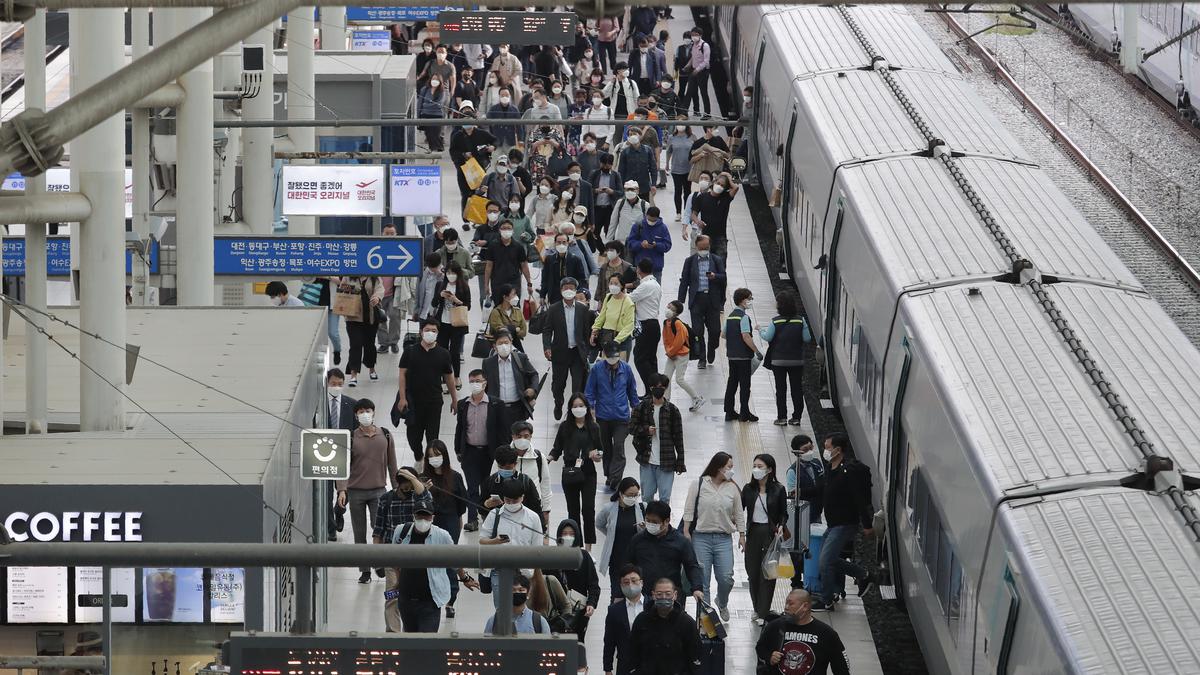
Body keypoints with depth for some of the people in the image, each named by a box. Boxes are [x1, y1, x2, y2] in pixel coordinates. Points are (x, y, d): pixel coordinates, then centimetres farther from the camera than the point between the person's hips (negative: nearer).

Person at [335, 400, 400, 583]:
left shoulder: (385, 436, 4)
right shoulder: (351, 438, -2)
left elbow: (392, 464, 11)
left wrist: (397, 488, 12)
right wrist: (342, 489, -17)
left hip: (379, 491, 0)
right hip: (355, 491, 0)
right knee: (360, 534, 5)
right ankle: (365, 571, 14)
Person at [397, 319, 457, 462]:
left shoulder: (443, 354, 2)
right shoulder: (410, 352, -2)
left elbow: (449, 378, 9)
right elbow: (402, 374, -2)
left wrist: (454, 400, 11)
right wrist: (402, 398, -9)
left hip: (434, 401, 0)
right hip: (413, 400, 0)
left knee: (432, 436, -1)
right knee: (414, 435, 9)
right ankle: (418, 459, 33)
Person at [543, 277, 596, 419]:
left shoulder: (583, 309, 1)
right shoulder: (553, 310, -3)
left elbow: (586, 329, 5)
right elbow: (547, 331, -3)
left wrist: (585, 351, 4)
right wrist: (547, 347, -17)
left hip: (578, 353, 0)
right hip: (560, 353, 0)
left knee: (579, 385, -5)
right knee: (558, 384, 13)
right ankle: (558, 406, 39)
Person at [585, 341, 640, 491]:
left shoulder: (626, 369, -2)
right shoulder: (597, 369, -6)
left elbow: (632, 391, 11)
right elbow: (589, 392, -1)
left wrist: (635, 409, 16)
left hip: (621, 417, -1)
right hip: (602, 416, 1)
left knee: (619, 448, -11)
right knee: (606, 448, 14)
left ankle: (615, 479, -13)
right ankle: (609, 475, 30)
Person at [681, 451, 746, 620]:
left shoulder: (732, 488, 6)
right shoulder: (699, 485, -2)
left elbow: (738, 514, 13)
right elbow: (689, 511, -1)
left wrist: (742, 535, 12)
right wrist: (686, 532, -6)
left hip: (724, 539, 2)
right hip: (701, 538, -2)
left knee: (726, 578, -3)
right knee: (702, 580, 0)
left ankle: (722, 604, 28)